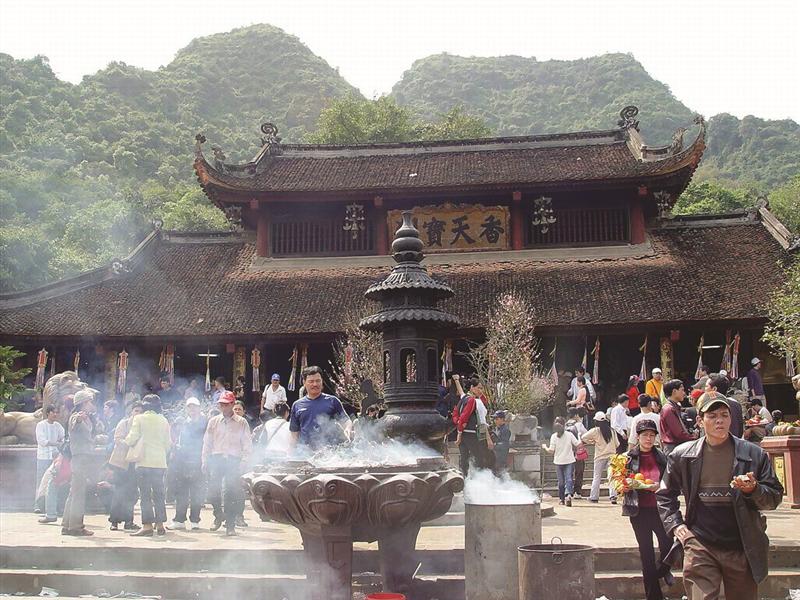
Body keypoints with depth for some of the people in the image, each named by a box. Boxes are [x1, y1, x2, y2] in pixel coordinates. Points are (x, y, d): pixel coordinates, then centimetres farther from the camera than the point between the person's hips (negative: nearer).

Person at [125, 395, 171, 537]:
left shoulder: (139, 418, -2)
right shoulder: (163, 421, 7)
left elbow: (132, 439, -6)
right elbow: (168, 443, 10)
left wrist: (127, 441, 15)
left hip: (144, 461, -3)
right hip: (160, 461, 4)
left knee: (145, 494, -1)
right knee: (158, 493, 10)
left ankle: (147, 525, -5)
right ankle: (160, 525, 11)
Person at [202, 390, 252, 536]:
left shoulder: (241, 423, 4)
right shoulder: (213, 421, 12)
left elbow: (247, 445, 2)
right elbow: (207, 443, 12)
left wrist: (243, 463, -8)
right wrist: (205, 462, 4)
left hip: (233, 461, -2)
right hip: (216, 459, 2)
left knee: (232, 493, -3)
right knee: (213, 490, -6)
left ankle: (230, 525, 6)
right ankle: (219, 515, 20)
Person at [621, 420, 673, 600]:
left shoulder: (661, 457, 4)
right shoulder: (628, 458, 0)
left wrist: (659, 486, -14)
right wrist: (624, 487, -16)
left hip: (658, 508, 1)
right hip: (639, 510, -1)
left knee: (669, 544, -9)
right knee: (646, 551, 6)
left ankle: (663, 570, 29)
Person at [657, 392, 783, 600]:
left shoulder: (753, 454, 0)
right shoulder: (682, 456, 3)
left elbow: (774, 498, 4)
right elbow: (665, 495, 14)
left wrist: (753, 490, -16)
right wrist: (675, 525, 1)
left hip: (743, 548, 1)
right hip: (700, 546, -1)